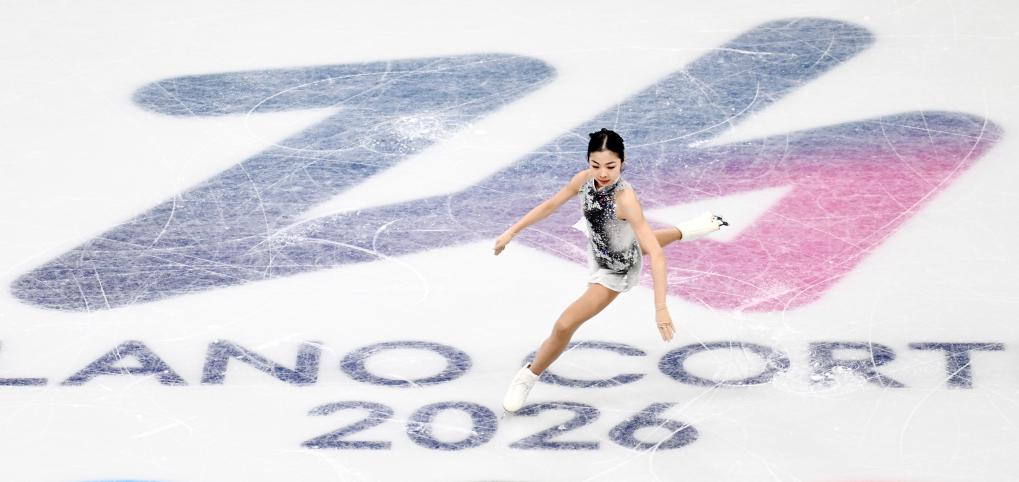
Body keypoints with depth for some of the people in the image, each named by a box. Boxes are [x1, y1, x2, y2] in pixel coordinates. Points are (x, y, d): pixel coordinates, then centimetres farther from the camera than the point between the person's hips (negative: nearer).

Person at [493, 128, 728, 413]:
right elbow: (551, 205, -5)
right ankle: (687, 230, 64)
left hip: (615, 271, -7)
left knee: (564, 326, -7)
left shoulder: (625, 199, -41)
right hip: (599, 249, 7)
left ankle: (527, 378, 17)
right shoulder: (585, 179, -24)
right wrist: (511, 232, -3)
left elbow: (656, 256, -43)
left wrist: (661, 308, -48)